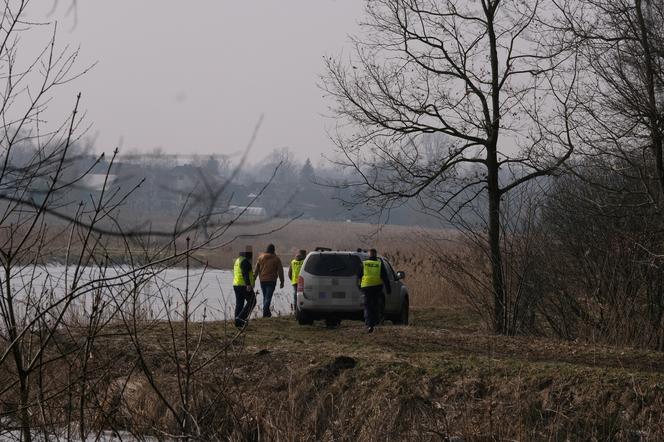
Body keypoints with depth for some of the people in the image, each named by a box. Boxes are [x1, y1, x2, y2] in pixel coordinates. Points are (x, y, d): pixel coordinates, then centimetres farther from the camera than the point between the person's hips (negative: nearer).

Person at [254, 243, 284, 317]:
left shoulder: (260, 257, 4)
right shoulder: (276, 259, -2)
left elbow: (256, 270, 3)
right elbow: (280, 271, 0)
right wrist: (282, 282, 6)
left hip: (262, 280, 3)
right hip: (271, 281, -3)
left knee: (265, 296, 15)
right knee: (268, 297, -4)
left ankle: (267, 311, 20)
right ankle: (265, 312, -16)